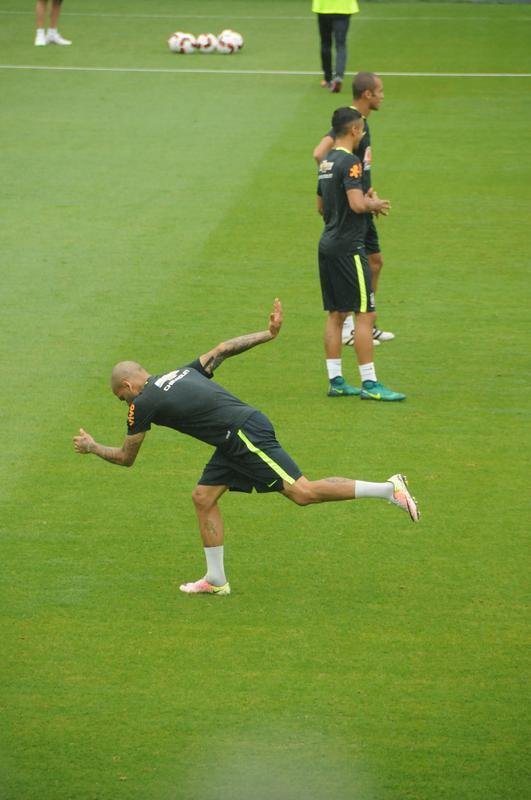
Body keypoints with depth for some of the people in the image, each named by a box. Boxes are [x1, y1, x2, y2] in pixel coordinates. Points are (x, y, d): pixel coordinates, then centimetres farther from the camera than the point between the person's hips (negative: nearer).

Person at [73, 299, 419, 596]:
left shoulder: (144, 403, -3)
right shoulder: (183, 373, 20)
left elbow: (126, 458, 8)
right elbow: (223, 349, 23)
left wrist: (92, 447, 25)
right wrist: (268, 334, 29)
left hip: (245, 434, -10)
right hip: (236, 442, 10)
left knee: (302, 492, -12)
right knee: (203, 497, 11)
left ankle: (388, 489, -16)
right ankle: (216, 579, 15)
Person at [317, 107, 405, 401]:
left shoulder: (327, 162, 14)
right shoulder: (349, 162, -14)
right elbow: (357, 204, -25)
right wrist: (375, 204, -5)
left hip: (327, 244, 10)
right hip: (348, 247, -10)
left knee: (336, 314, 12)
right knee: (365, 314, -7)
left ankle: (335, 380, 13)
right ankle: (369, 384, -8)